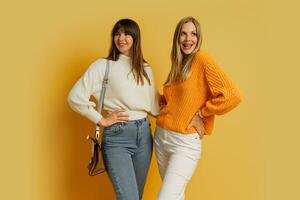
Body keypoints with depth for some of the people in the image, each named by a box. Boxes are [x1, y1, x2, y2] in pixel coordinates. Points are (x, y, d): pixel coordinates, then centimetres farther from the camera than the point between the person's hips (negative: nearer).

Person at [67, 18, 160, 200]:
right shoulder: (103, 66, -4)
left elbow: (155, 105, 15)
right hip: (117, 136, -5)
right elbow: (75, 97, -9)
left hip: (144, 133, 5)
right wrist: (101, 120, -8)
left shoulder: (145, 69, 12)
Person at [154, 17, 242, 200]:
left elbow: (232, 96, -21)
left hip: (185, 142, -7)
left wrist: (200, 114, -14)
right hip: (161, 137, 7)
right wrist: (162, 100, 7)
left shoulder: (203, 59, -12)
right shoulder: (178, 64, 10)